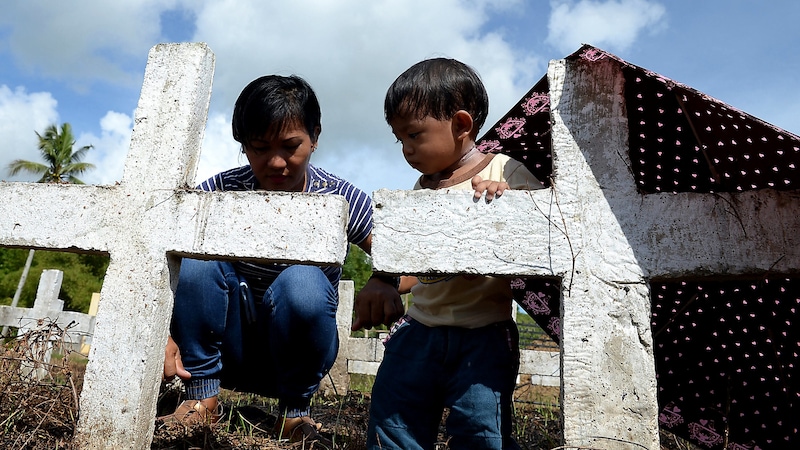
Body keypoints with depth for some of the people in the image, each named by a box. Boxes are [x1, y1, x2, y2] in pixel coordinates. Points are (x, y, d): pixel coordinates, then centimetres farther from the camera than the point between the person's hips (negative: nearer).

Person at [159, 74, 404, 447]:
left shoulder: (339, 199, -13)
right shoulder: (221, 190, -9)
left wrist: (385, 283, -39)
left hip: (295, 347, -1)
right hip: (229, 348, 2)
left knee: (304, 282, -33)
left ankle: (295, 411, -9)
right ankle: (202, 398, -9)